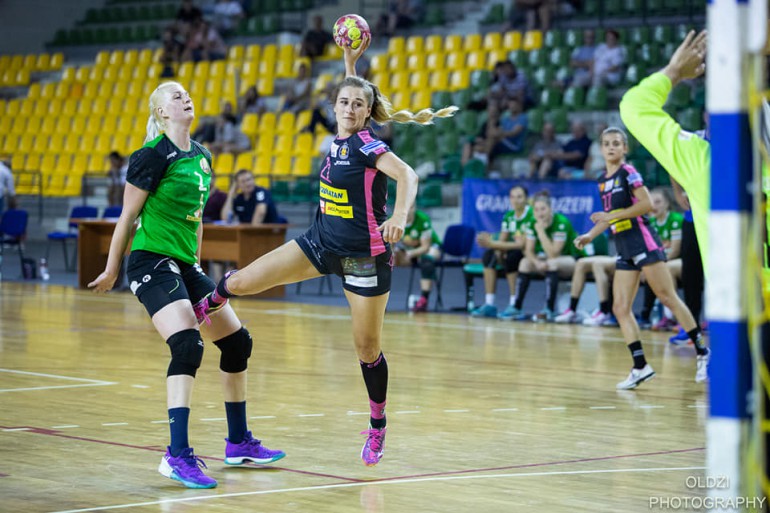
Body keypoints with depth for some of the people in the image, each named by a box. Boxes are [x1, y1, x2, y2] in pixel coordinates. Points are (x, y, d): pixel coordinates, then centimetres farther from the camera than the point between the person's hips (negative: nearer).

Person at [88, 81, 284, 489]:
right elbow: (128, 216, -6)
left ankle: (238, 444, 24)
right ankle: (177, 456, -27)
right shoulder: (153, 155, -11)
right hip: (152, 262, -9)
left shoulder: (202, 156, 12)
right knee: (187, 345, -25)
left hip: (184, 266, 9)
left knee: (237, 342, 10)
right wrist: (112, 271, -3)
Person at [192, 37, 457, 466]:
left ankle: (378, 428, 20)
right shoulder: (340, 140, 3)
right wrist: (350, 62, 16)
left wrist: (400, 216, -48)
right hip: (321, 243, 6)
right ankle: (204, 309, 32)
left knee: (368, 348, 2)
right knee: (242, 281, -1)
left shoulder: (368, 145, -17)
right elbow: (348, 95, 23)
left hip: (365, 256, -6)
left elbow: (408, 175, -33)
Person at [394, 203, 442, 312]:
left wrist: (411, 253, -44)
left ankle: (423, 300, -40)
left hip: (431, 246, -4)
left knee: (427, 258, -39)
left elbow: (425, 247, -25)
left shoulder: (423, 219, -27)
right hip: (406, 248, 4)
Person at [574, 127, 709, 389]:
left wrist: (612, 216, -16)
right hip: (624, 250, 8)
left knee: (668, 298, -8)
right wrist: (590, 235, 10)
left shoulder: (628, 172, -7)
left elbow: (647, 204, -16)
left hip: (643, 242, -8)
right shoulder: (602, 181, 16)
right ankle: (640, 367, 2)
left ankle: (702, 353, -1)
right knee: (620, 308, -1)